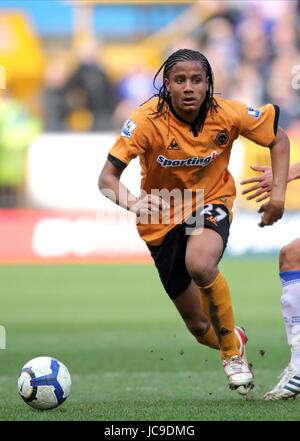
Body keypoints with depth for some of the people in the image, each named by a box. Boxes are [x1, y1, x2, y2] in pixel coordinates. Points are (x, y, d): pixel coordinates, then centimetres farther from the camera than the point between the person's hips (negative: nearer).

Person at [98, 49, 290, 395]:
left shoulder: (228, 115, -19)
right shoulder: (147, 121, -24)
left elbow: (278, 139, -1)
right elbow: (107, 178, -28)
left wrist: (278, 193, -12)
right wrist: (135, 203, -49)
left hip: (212, 203, -1)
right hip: (164, 220, 1)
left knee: (200, 265, -37)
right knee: (200, 328, 7)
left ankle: (232, 349, -11)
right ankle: (232, 340, 46)